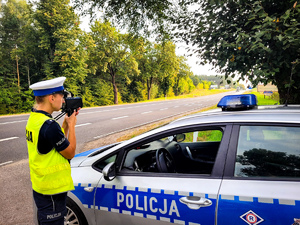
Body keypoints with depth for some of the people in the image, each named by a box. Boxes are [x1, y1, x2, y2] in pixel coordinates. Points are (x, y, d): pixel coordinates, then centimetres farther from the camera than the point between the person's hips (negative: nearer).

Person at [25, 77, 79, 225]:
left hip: (39, 186, 9)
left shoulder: (33, 119, 3)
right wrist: (71, 125, -8)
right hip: (52, 190, -9)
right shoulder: (49, 125, -27)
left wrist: (66, 123, 3)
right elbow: (70, 153, -15)